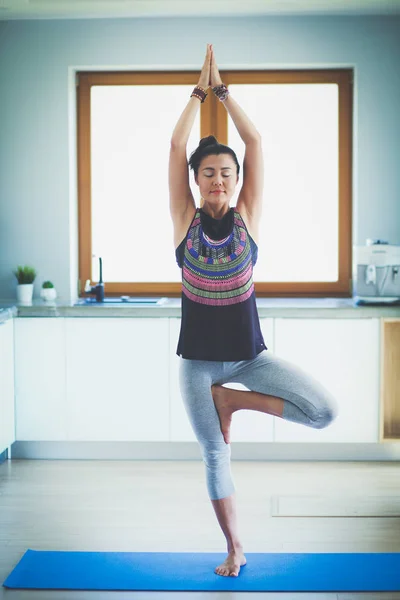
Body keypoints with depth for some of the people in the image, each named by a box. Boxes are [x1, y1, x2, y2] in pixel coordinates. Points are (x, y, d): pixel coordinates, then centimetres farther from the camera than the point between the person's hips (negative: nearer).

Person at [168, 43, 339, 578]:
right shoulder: (186, 219, -3)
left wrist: (223, 90, 0)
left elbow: (255, 141, -4)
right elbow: (176, 146, -8)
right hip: (197, 359, 0)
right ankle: (234, 547, 28)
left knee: (325, 411, -16)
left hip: (250, 352, 1)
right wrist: (199, 92, -1)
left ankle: (232, 399, 4)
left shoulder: (247, 216, -2)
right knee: (214, 454, 8)